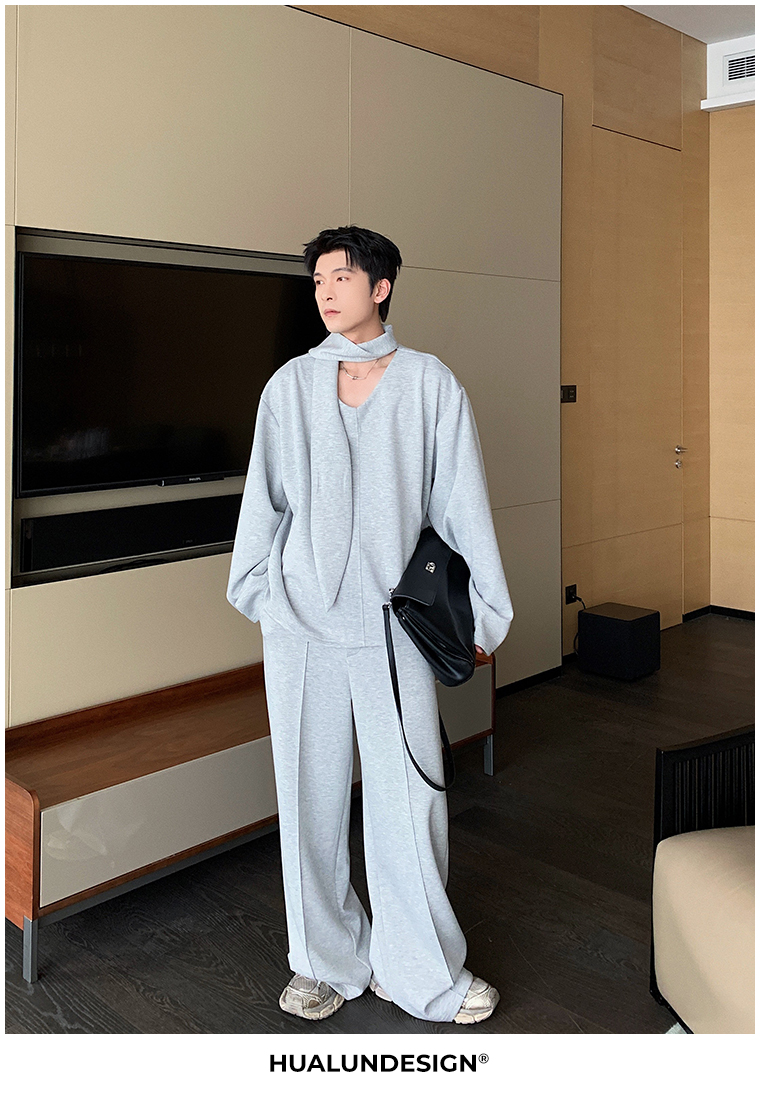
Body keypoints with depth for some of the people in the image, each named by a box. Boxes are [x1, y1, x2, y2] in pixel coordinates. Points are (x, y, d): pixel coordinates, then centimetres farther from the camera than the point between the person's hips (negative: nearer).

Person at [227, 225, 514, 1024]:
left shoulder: (430, 384, 2)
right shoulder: (290, 386, 6)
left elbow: (461, 502, 1)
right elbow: (264, 499, 11)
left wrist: (481, 612, 1)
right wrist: (255, 591, 12)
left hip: (393, 621, -1)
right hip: (301, 619, 2)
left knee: (408, 797, 1)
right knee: (310, 794, 9)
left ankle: (420, 972, 22)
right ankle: (328, 961, 28)